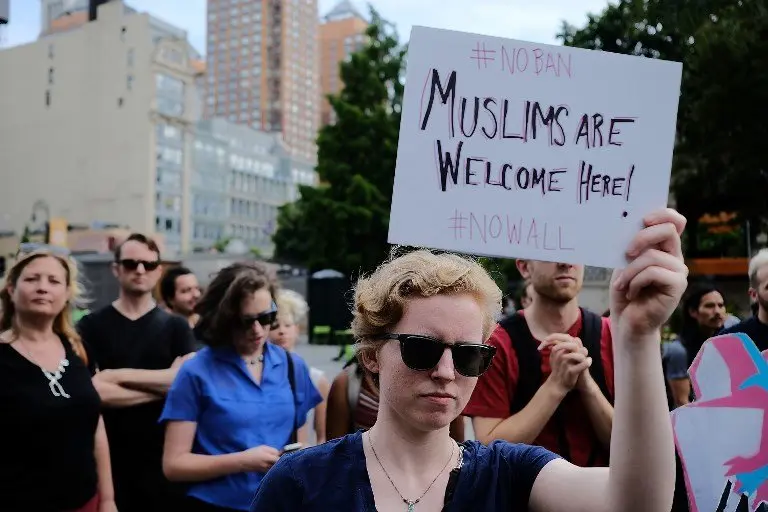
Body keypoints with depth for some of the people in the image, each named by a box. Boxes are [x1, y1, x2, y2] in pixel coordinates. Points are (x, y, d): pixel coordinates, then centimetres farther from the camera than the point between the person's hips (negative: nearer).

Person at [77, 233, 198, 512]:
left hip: (164, 454, 1)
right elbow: (93, 391, -12)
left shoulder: (176, 326, 4)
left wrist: (121, 374, -14)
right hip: (111, 455, -1)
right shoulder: (91, 326, 0)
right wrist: (162, 387, -10)